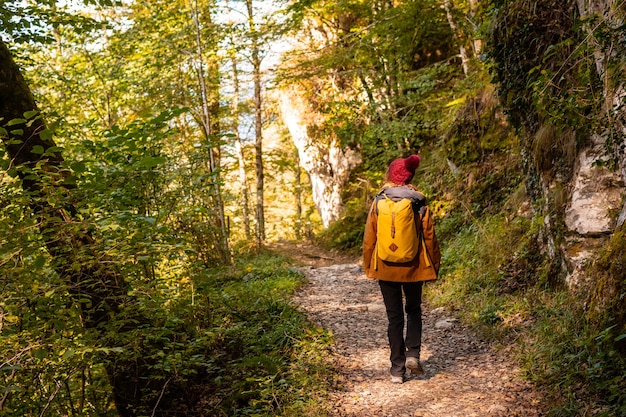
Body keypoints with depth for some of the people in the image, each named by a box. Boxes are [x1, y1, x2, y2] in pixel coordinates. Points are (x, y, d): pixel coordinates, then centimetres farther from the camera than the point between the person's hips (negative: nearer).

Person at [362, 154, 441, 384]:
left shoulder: (378, 203, -6)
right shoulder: (419, 203, -7)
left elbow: (369, 238, -2)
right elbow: (429, 237, -2)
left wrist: (368, 266, 10)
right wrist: (434, 266, 9)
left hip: (386, 268, 0)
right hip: (413, 267, 0)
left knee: (394, 316, 9)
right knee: (413, 310, 21)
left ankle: (398, 368, 11)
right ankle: (413, 354, 6)